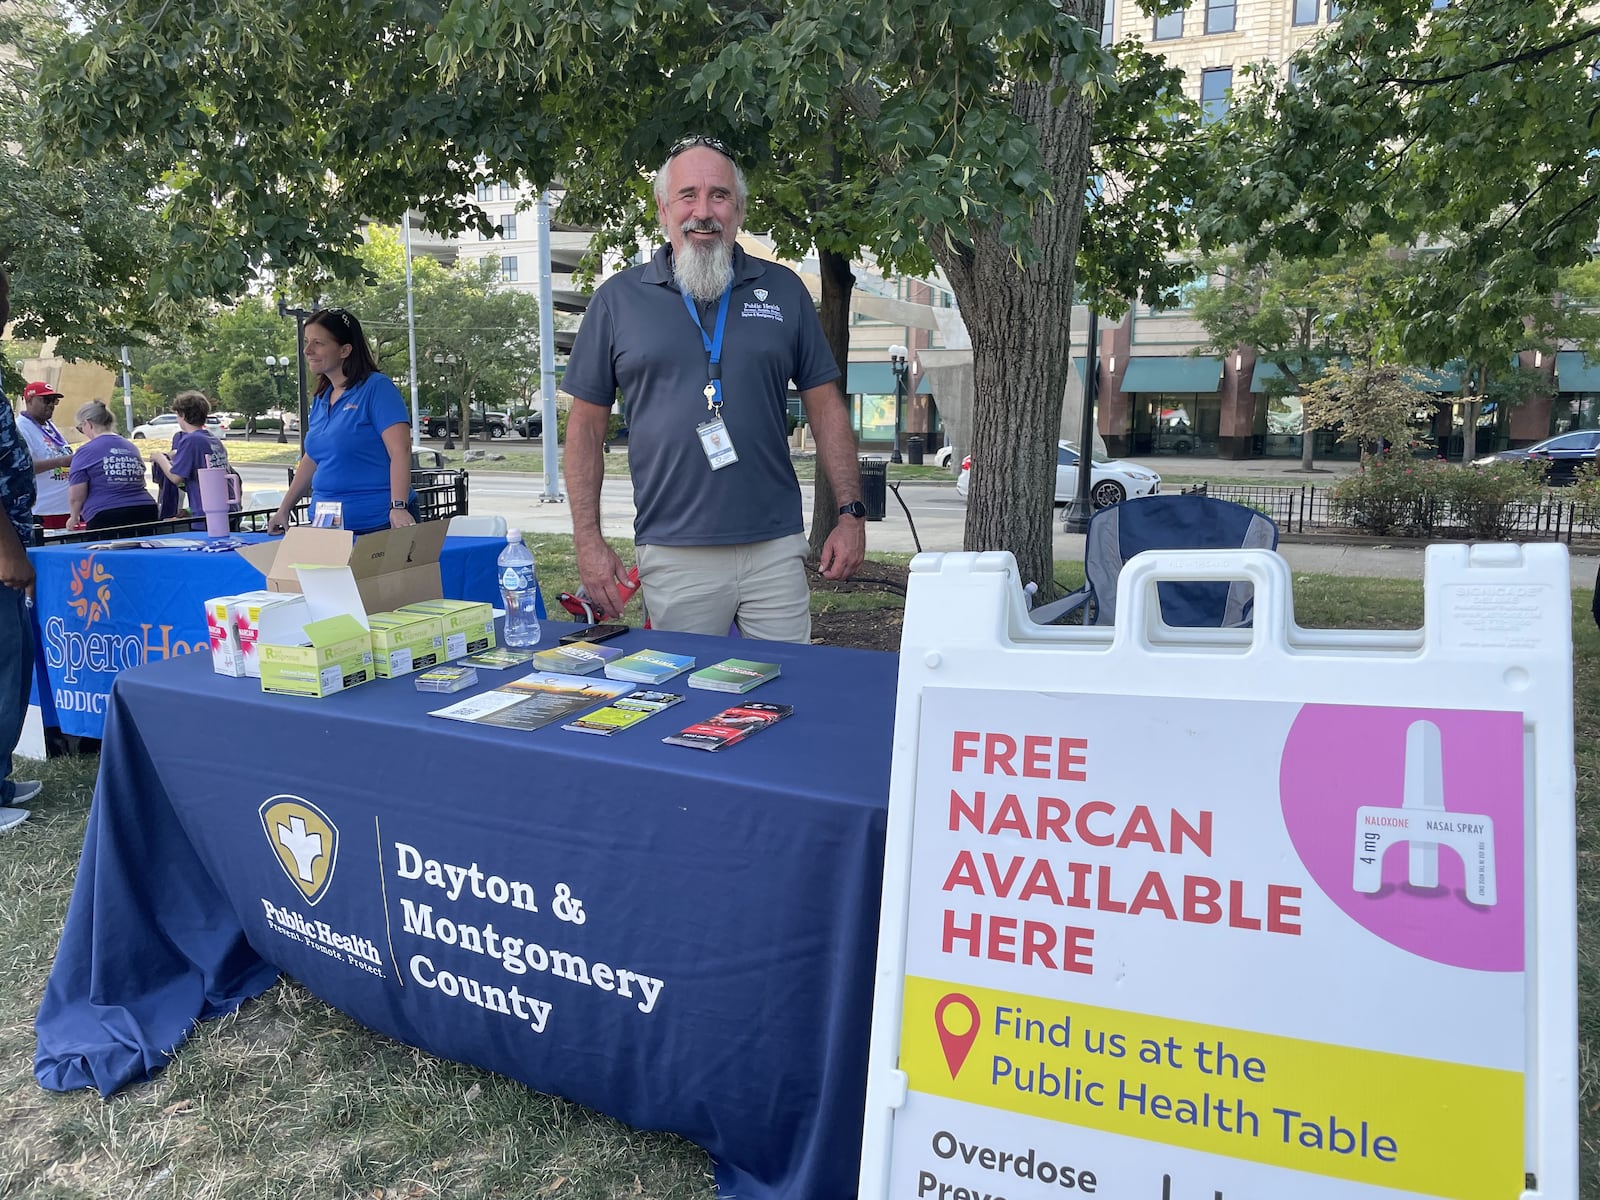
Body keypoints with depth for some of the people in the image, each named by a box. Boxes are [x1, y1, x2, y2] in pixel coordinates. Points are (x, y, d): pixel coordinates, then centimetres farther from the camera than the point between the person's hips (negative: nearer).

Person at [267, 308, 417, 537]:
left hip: (379, 524, -6)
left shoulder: (377, 387, -8)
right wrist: (283, 510, 21)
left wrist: (398, 508, -28)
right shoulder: (320, 400, 14)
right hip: (328, 525, 7)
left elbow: (400, 451, -18)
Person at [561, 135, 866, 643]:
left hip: (776, 549, 1)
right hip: (673, 557, -1)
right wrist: (588, 542, -1)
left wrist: (852, 512, 2)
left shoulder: (783, 290, 7)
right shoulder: (619, 299, 5)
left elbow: (825, 407, 10)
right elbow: (586, 426, 6)